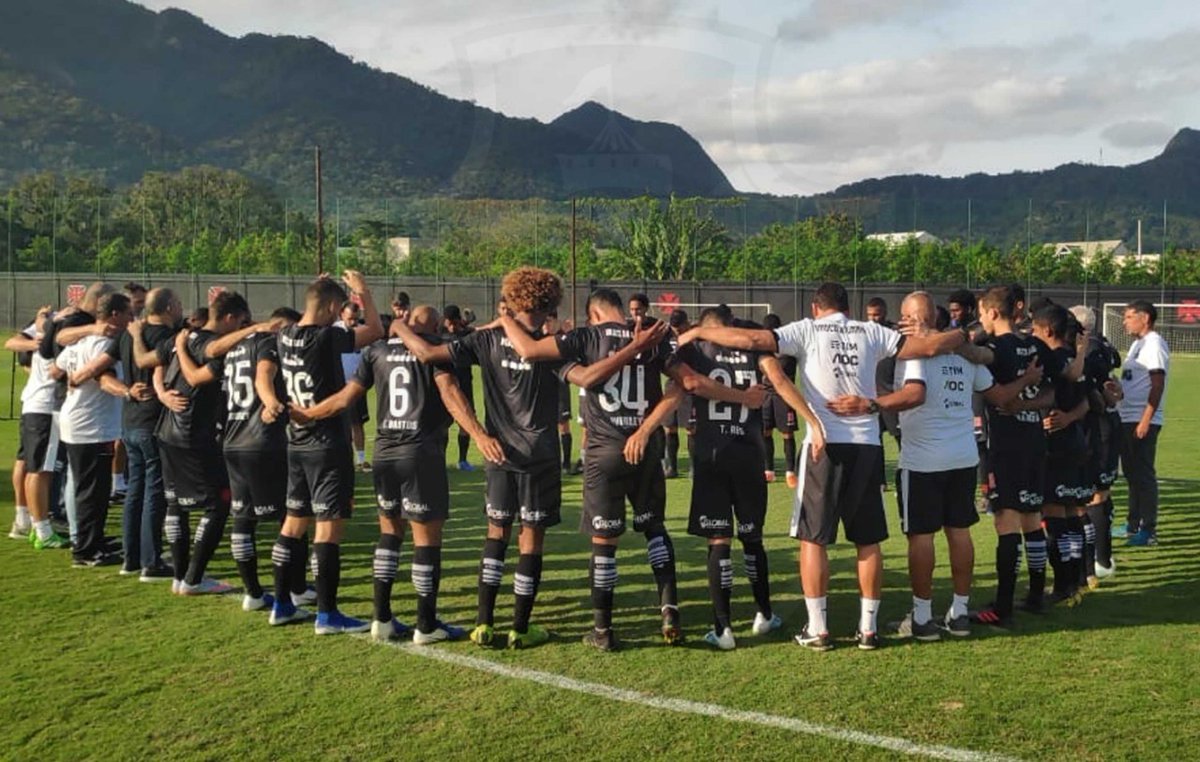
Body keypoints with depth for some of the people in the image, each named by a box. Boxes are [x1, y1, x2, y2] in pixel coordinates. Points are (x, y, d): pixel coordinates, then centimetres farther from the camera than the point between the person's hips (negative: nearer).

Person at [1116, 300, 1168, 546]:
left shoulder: (1154, 344, -12)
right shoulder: (1138, 344, 17)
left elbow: (1157, 385, -18)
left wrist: (1145, 420, -22)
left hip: (1142, 421, -9)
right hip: (1127, 418, 9)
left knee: (1144, 475, -4)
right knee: (1132, 473, 15)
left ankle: (1149, 530, 2)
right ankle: (1133, 524, 25)